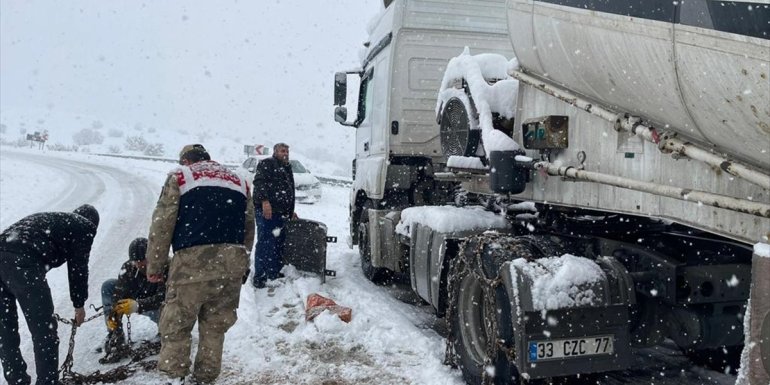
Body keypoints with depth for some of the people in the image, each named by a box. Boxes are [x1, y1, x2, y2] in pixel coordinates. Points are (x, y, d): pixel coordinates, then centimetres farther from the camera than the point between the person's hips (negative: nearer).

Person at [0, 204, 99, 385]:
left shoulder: (48, 219, 36)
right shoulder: (85, 226, 16)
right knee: (44, 330, 3)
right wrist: (79, 304, 22)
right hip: (23, 261, -8)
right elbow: (78, 267, 11)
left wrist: (43, 308, 37)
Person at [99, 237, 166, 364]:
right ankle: (116, 341, -19)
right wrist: (112, 314, -41)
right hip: (137, 299, 4)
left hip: (158, 306, -4)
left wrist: (137, 305, -52)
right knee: (108, 286, -16)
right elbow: (119, 294, -23)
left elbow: (162, 297, -37)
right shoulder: (128, 267, -17)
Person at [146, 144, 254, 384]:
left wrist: (154, 266, 7)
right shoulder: (239, 182, 21)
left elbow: (162, 225, 1)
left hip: (193, 261, -4)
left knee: (176, 324, 9)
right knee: (215, 325, 15)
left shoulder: (179, 177, 8)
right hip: (231, 262, 4)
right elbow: (249, 228, 20)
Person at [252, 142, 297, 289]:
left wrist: (291, 210, 29)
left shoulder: (287, 168, 27)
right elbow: (259, 182, -14)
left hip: (282, 213, 8)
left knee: (279, 244, 8)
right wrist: (264, 201, -25)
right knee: (265, 243, -9)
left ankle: (275, 273, 17)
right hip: (266, 211, -8)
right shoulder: (266, 164, 0)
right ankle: (259, 276, -5)